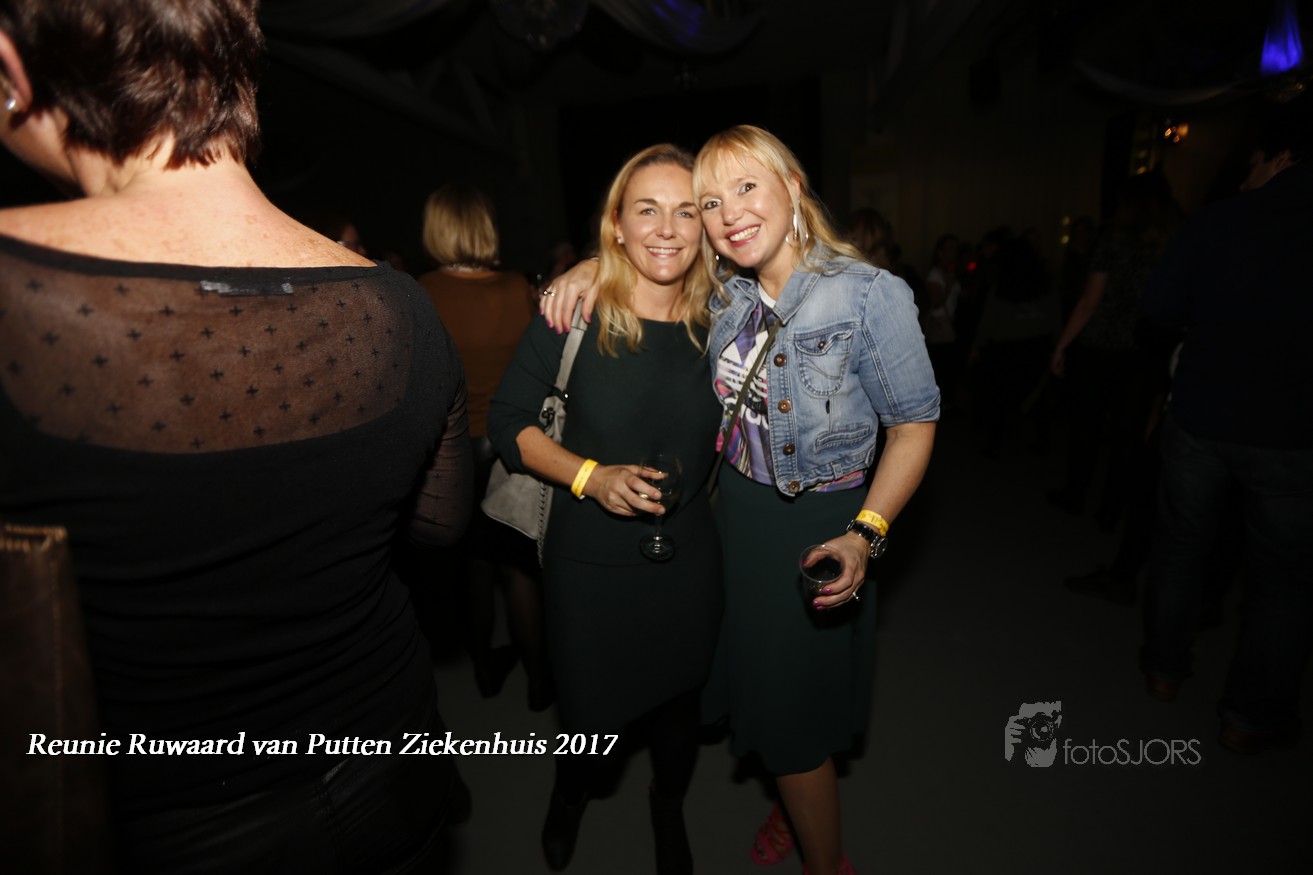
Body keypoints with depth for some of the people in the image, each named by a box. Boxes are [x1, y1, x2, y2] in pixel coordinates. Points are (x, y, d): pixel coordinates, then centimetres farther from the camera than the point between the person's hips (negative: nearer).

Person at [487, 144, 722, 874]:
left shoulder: (718, 321, -5)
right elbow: (509, 422, -9)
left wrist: (701, 487, 0)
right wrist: (590, 476, -21)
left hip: (689, 559, 2)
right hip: (588, 559, -2)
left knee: (678, 700, 22)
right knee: (589, 710, 17)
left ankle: (670, 811, 57)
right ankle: (571, 793, 57)